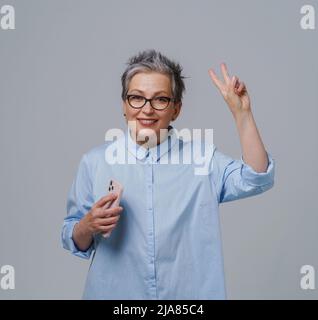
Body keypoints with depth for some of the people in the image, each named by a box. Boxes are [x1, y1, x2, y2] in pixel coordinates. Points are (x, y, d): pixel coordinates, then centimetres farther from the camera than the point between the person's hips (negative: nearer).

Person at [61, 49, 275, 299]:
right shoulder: (95, 161, -5)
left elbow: (256, 180, -16)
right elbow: (74, 241, 1)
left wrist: (241, 112, -21)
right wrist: (88, 225, -20)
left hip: (190, 293, 1)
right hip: (114, 292, 0)